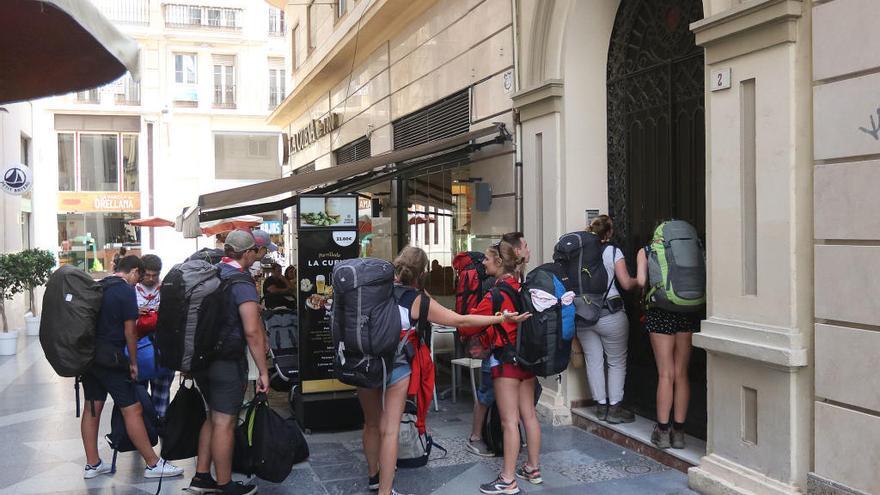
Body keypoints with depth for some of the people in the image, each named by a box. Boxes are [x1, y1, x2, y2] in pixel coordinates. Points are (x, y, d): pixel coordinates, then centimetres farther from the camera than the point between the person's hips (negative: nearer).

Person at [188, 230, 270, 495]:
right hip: (228, 362, -8)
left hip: (200, 357, 8)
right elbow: (252, 331, -24)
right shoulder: (242, 282, -16)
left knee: (213, 416, 20)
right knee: (224, 422, 0)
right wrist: (263, 371, -19)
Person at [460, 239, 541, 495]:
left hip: (506, 359, -8)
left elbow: (471, 323, -16)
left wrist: (461, 330, 7)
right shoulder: (522, 286, 5)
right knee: (529, 414, 15)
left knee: (509, 421, -3)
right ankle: (533, 469, 26)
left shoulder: (498, 292, -17)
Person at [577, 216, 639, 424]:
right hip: (610, 315, -4)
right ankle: (614, 408, 9)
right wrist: (639, 281, 11)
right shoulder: (612, 251, -6)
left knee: (593, 360, 11)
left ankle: (601, 406, 17)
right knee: (617, 362, 8)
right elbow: (626, 284, -8)